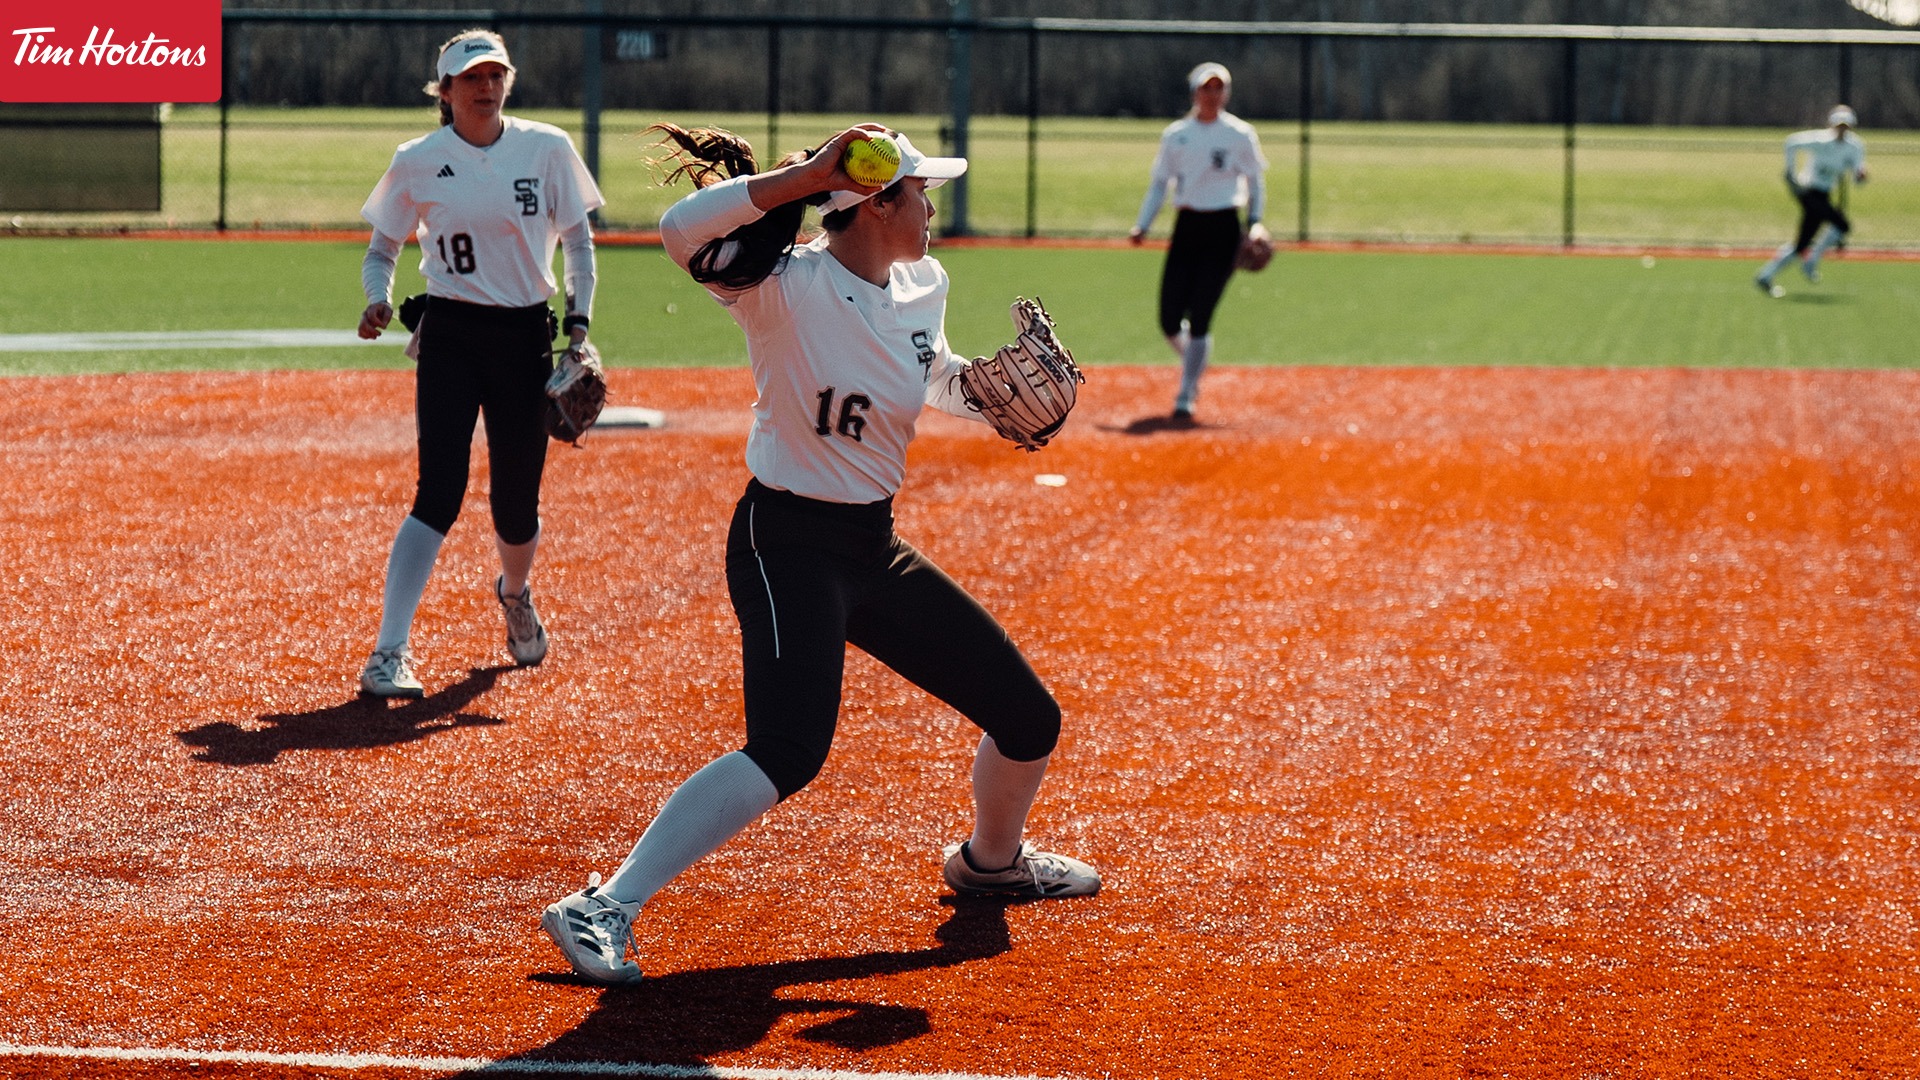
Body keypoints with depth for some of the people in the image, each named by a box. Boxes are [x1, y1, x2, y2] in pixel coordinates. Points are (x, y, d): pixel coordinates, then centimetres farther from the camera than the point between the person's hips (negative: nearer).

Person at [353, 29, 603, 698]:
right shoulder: (418, 161, 1)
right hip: (450, 336, -2)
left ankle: (515, 593, 41)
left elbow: (577, 240, 8)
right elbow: (382, 248, 9)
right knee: (440, 492, -16)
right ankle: (389, 654, -17)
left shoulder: (547, 149, 2)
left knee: (517, 504, 4)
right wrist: (378, 301, -11)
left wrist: (579, 322, -3)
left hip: (526, 337, 2)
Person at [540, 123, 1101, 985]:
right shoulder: (789, 286, -18)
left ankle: (991, 859, 44)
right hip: (788, 544, -8)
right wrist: (808, 174, -36)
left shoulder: (922, 290, 4)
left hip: (875, 549, 8)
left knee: (1029, 720, 13)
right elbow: (683, 228, -36)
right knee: (788, 753, -28)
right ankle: (604, 909, -25)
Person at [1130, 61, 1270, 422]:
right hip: (1186, 226, 3)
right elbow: (1159, 183, 11)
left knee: (1199, 317, -9)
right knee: (1170, 320, -3)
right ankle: (1194, 364, 29)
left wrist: (1255, 223, -8)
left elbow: (1255, 182, 7)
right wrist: (1143, 225, -1)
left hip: (1223, 228, -3)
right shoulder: (1176, 134, 8)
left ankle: (1185, 398, -1)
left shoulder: (1240, 134, 1)